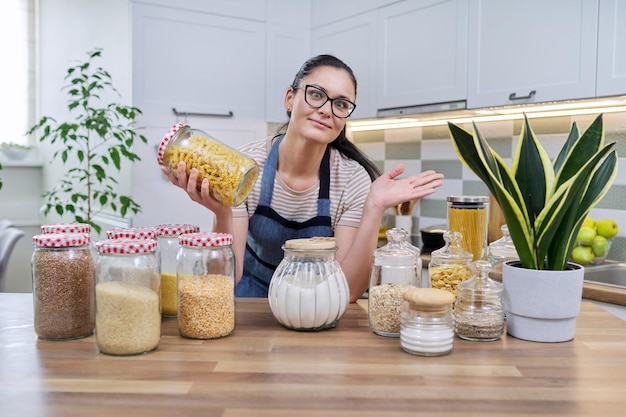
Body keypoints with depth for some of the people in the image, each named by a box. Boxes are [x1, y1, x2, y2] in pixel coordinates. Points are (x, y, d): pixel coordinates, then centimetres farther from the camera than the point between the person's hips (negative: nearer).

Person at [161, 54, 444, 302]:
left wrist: (374, 208, -27)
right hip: (252, 297, 1)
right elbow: (227, 280, -16)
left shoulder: (353, 180, -13)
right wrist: (222, 215, -33)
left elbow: (347, 291, -18)